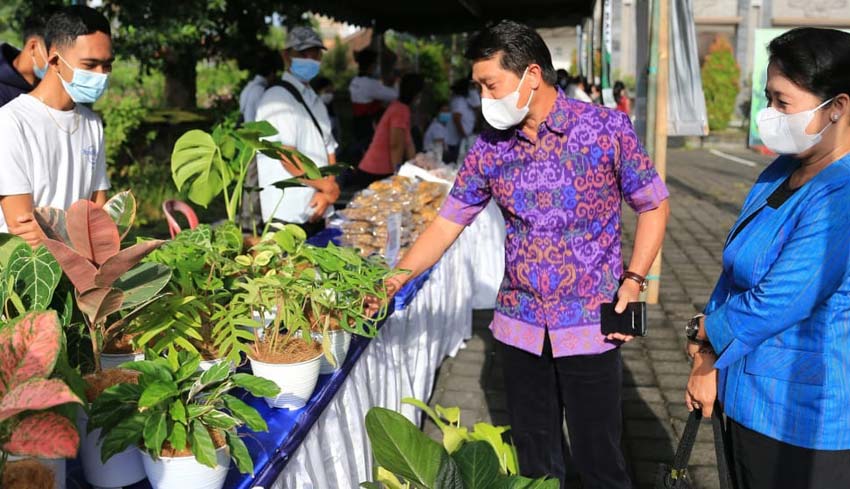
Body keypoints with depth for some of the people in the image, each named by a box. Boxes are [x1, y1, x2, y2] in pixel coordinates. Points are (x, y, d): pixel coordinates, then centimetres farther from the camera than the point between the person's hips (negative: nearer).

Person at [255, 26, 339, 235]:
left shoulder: (314, 100, 18)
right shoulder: (277, 98, -9)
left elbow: (329, 151, 14)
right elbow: (288, 157, -18)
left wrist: (326, 193, -3)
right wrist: (328, 187, -10)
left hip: (316, 214, 8)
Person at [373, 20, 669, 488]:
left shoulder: (607, 128, -9)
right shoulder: (490, 147, 1)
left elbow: (653, 206, -1)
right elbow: (449, 220, 7)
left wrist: (633, 282, -10)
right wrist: (395, 279, 0)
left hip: (589, 326, -3)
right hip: (519, 327, 3)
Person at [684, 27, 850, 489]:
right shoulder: (782, 171, 4)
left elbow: (776, 304, -25)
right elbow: (734, 271, 8)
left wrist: (702, 331, -7)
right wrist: (708, 361, 1)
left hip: (805, 416, -8)